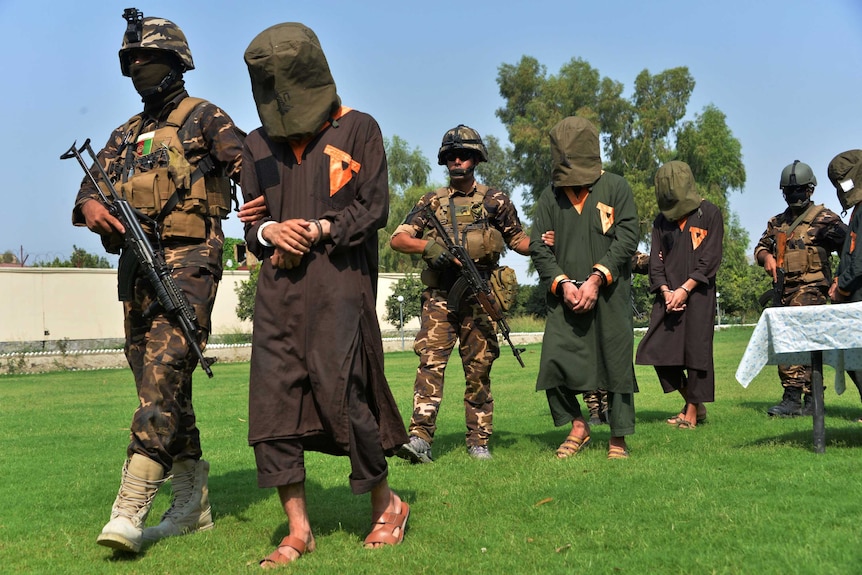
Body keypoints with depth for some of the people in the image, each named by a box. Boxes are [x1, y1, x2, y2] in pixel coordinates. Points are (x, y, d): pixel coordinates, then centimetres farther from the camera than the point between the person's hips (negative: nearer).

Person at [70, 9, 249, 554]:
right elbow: (93, 183, 16)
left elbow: (249, 167, -9)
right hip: (136, 264, 8)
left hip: (187, 261, -7)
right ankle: (192, 503, 18)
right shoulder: (127, 134, 23)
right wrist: (91, 206, -9)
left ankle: (131, 508, -21)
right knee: (158, 381, 8)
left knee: (163, 370, -18)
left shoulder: (203, 118, 4)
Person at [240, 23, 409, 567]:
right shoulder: (260, 144, 16)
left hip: (340, 283, -5)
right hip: (279, 286, 5)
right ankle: (298, 529, 5)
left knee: (340, 393, -10)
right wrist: (270, 231, -3)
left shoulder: (358, 130, 4)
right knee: (272, 395, -4)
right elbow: (250, 216, 19)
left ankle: (386, 503, 14)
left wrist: (317, 229, -10)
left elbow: (374, 209, 0)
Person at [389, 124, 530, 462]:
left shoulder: (495, 201, 11)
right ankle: (420, 438, -19)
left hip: (480, 298, 0)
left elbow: (519, 242, 14)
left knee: (479, 370, 4)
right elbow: (397, 239, 4)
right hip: (439, 298, 0)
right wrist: (427, 246, -15)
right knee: (430, 362, -13)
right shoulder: (431, 202, 12)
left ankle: (478, 441, 12)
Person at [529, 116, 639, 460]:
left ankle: (618, 438, 13)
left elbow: (627, 239, -3)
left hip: (610, 296, -2)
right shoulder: (550, 197, 12)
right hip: (565, 296, 2)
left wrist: (596, 279, -13)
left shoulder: (615, 188, 5)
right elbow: (538, 246, 7)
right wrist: (562, 283, -9)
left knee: (616, 363, 0)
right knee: (554, 362, -8)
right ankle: (577, 426, 12)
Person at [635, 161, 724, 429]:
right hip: (668, 295, 5)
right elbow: (656, 260, 9)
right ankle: (692, 403, 15)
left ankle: (693, 412, 7)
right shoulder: (662, 220, 13)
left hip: (698, 294, -5)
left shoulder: (709, 214, -1)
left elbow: (710, 259, -7)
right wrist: (665, 291, -7)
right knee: (656, 350, -2)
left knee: (696, 351, -5)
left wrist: (684, 290, -14)